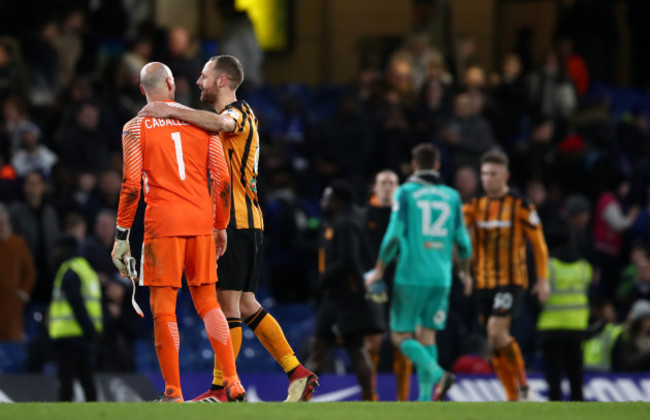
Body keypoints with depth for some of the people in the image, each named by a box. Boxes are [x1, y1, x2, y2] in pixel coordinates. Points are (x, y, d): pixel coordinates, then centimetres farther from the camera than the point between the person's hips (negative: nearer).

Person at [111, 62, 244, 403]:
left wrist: (121, 236, -2)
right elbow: (222, 180, 6)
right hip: (201, 221, 3)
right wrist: (221, 227, 17)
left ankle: (173, 393, -4)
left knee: (163, 307, 0)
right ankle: (233, 384, 8)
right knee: (207, 302, 14)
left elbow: (131, 185, -7)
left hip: (162, 223, -3)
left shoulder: (136, 128, 0)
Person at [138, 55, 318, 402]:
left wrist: (170, 111, -35)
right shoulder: (236, 117, 22)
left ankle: (221, 388, -8)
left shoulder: (239, 111, -10)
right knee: (245, 304, 11)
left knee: (228, 301, -8)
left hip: (235, 221, -10)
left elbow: (222, 122, -34)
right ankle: (296, 372, 9)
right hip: (248, 220, 10)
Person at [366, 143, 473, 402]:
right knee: (426, 335, 9)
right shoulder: (451, 196, 10)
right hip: (441, 278, 4)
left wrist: (379, 270, 0)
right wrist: (465, 272, 29)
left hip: (411, 276, -4)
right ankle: (425, 399, 2)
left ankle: (437, 375, -21)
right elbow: (462, 240, 13)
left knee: (401, 336, 1)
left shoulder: (406, 193, -1)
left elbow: (394, 234, -8)